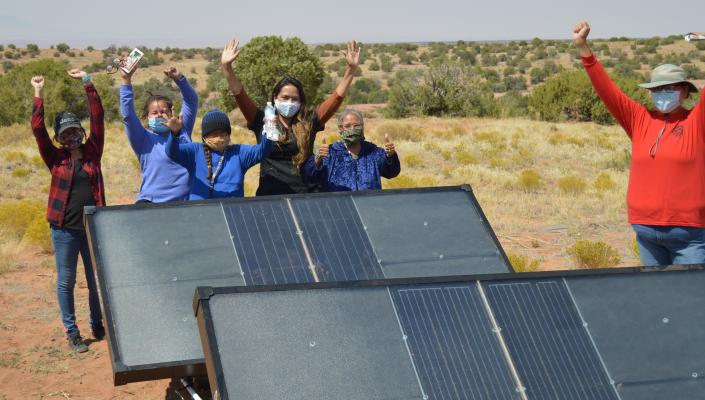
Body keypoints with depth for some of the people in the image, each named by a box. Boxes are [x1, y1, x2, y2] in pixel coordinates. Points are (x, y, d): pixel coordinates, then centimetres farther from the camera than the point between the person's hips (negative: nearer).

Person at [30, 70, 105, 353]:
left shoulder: (92, 152, 4)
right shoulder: (55, 158, 0)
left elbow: (97, 118, -3)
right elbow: (37, 129, -10)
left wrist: (87, 83, -7)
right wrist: (39, 94, -12)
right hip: (65, 229, -1)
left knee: (97, 280, 11)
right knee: (66, 281, 6)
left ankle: (97, 324, 29)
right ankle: (72, 332, 17)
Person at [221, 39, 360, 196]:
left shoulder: (308, 122, 7)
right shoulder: (262, 122, 5)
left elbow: (338, 96, 4)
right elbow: (238, 93, -2)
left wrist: (351, 69, -5)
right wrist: (227, 67, -14)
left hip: (302, 195, 1)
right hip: (268, 195, -1)